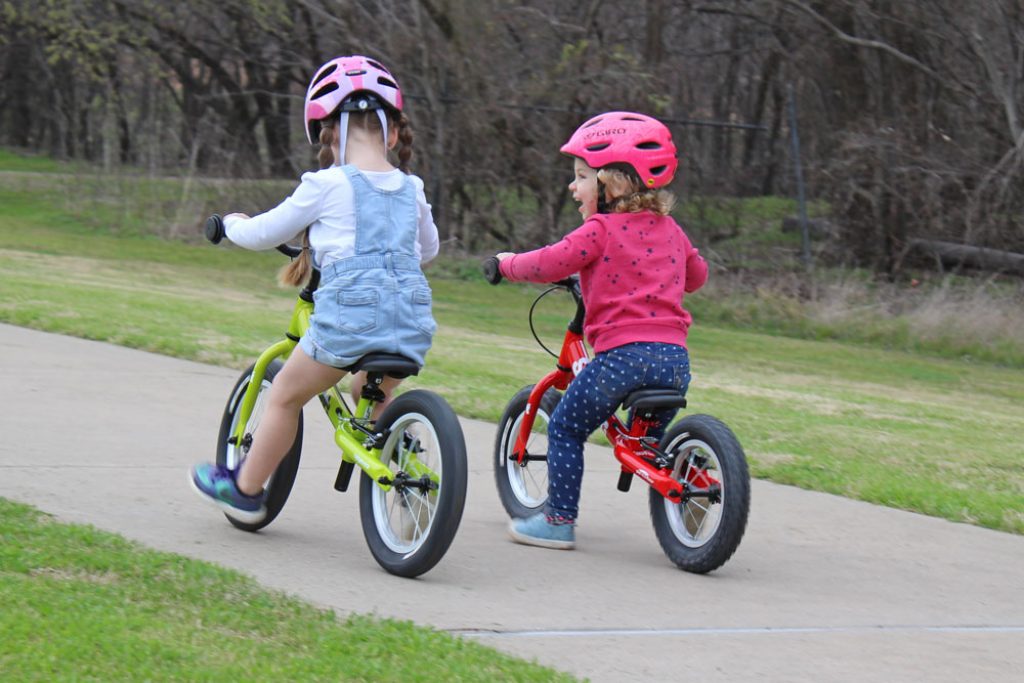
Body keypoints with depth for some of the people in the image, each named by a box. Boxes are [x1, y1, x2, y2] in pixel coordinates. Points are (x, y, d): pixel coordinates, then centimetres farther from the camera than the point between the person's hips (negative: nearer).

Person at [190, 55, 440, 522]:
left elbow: (264, 233, 8)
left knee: (285, 396, 14)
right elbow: (429, 247, 30)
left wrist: (233, 223, 29)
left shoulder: (327, 186, -3)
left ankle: (244, 489, 25)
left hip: (348, 313, -5)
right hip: (412, 320, 5)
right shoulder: (411, 189, 12)